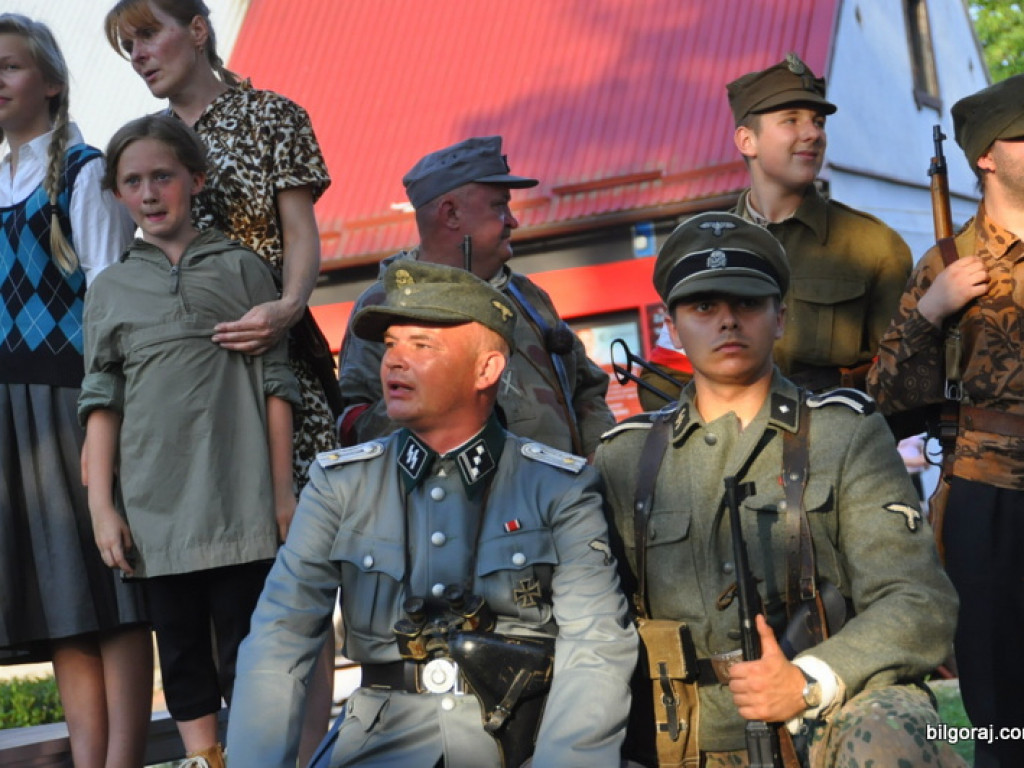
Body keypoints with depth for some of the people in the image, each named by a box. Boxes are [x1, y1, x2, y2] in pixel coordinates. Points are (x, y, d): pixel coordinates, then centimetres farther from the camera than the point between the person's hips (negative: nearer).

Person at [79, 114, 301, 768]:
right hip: (155, 511, 2)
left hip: (240, 503, -2)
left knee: (246, 648, -1)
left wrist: (284, 489, 0)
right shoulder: (110, 290, 12)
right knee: (180, 645, 7)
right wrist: (102, 506, 1)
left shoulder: (241, 268, 7)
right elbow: (102, 400, 8)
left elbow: (275, 383, 4)